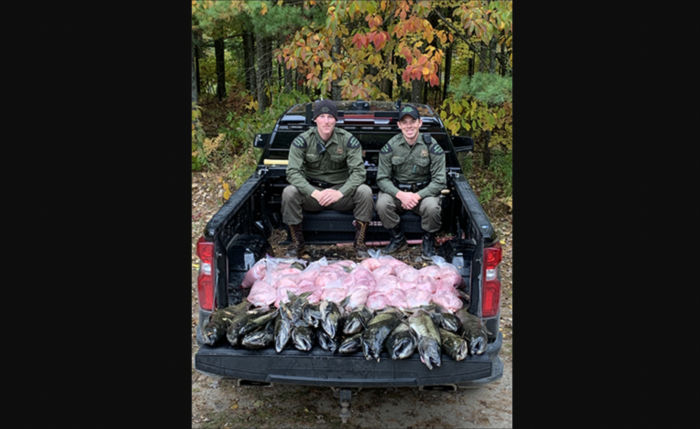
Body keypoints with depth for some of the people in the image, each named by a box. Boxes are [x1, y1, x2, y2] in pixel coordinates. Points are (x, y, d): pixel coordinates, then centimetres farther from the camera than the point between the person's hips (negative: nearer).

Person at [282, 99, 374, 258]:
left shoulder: (348, 140, -6)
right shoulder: (302, 141, -7)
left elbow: (358, 171, -13)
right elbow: (292, 172, -16)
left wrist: (340, 192, -31)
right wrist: (315, 193, -32)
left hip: (341, 190, 0)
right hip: (312, 190, 0)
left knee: (365, 191, -27)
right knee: (289, 192, -29)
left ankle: (360, 243, -11)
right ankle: (297, 243, -9)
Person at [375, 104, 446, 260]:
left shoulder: (432, 146, -7)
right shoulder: (390, 146, -5)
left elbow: (439, 181, -9)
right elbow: (382, 178, -6)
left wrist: (417, 196, -22)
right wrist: (401, 194, -23)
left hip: (424, 191, -1)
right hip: (396, 190, 1)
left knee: (431, 206, -33)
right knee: (382, 204, -29)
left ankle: (428, 241, -1)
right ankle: (398, 240, -2)